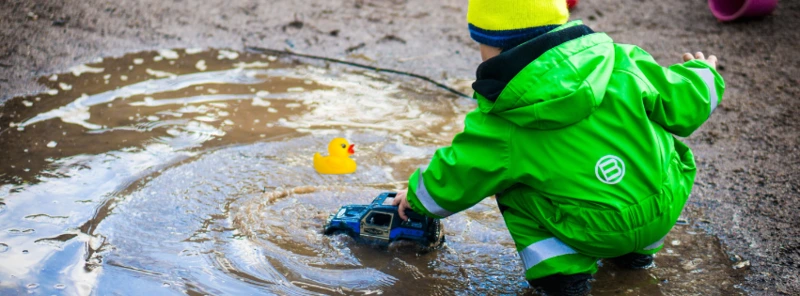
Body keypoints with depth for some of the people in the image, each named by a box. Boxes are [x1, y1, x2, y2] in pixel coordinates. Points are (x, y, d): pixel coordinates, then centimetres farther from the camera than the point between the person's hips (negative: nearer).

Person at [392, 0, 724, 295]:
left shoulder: (500, 127, -11)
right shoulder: (622, 64, -7)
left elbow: (452, 181, 1)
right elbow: (682, 103, 1)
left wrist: (417, 195, 23)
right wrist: (703, 74, 25)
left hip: (595, 236, -4)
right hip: (666, 210, 4)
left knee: (510, 185, 12)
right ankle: (637, 251, 33)